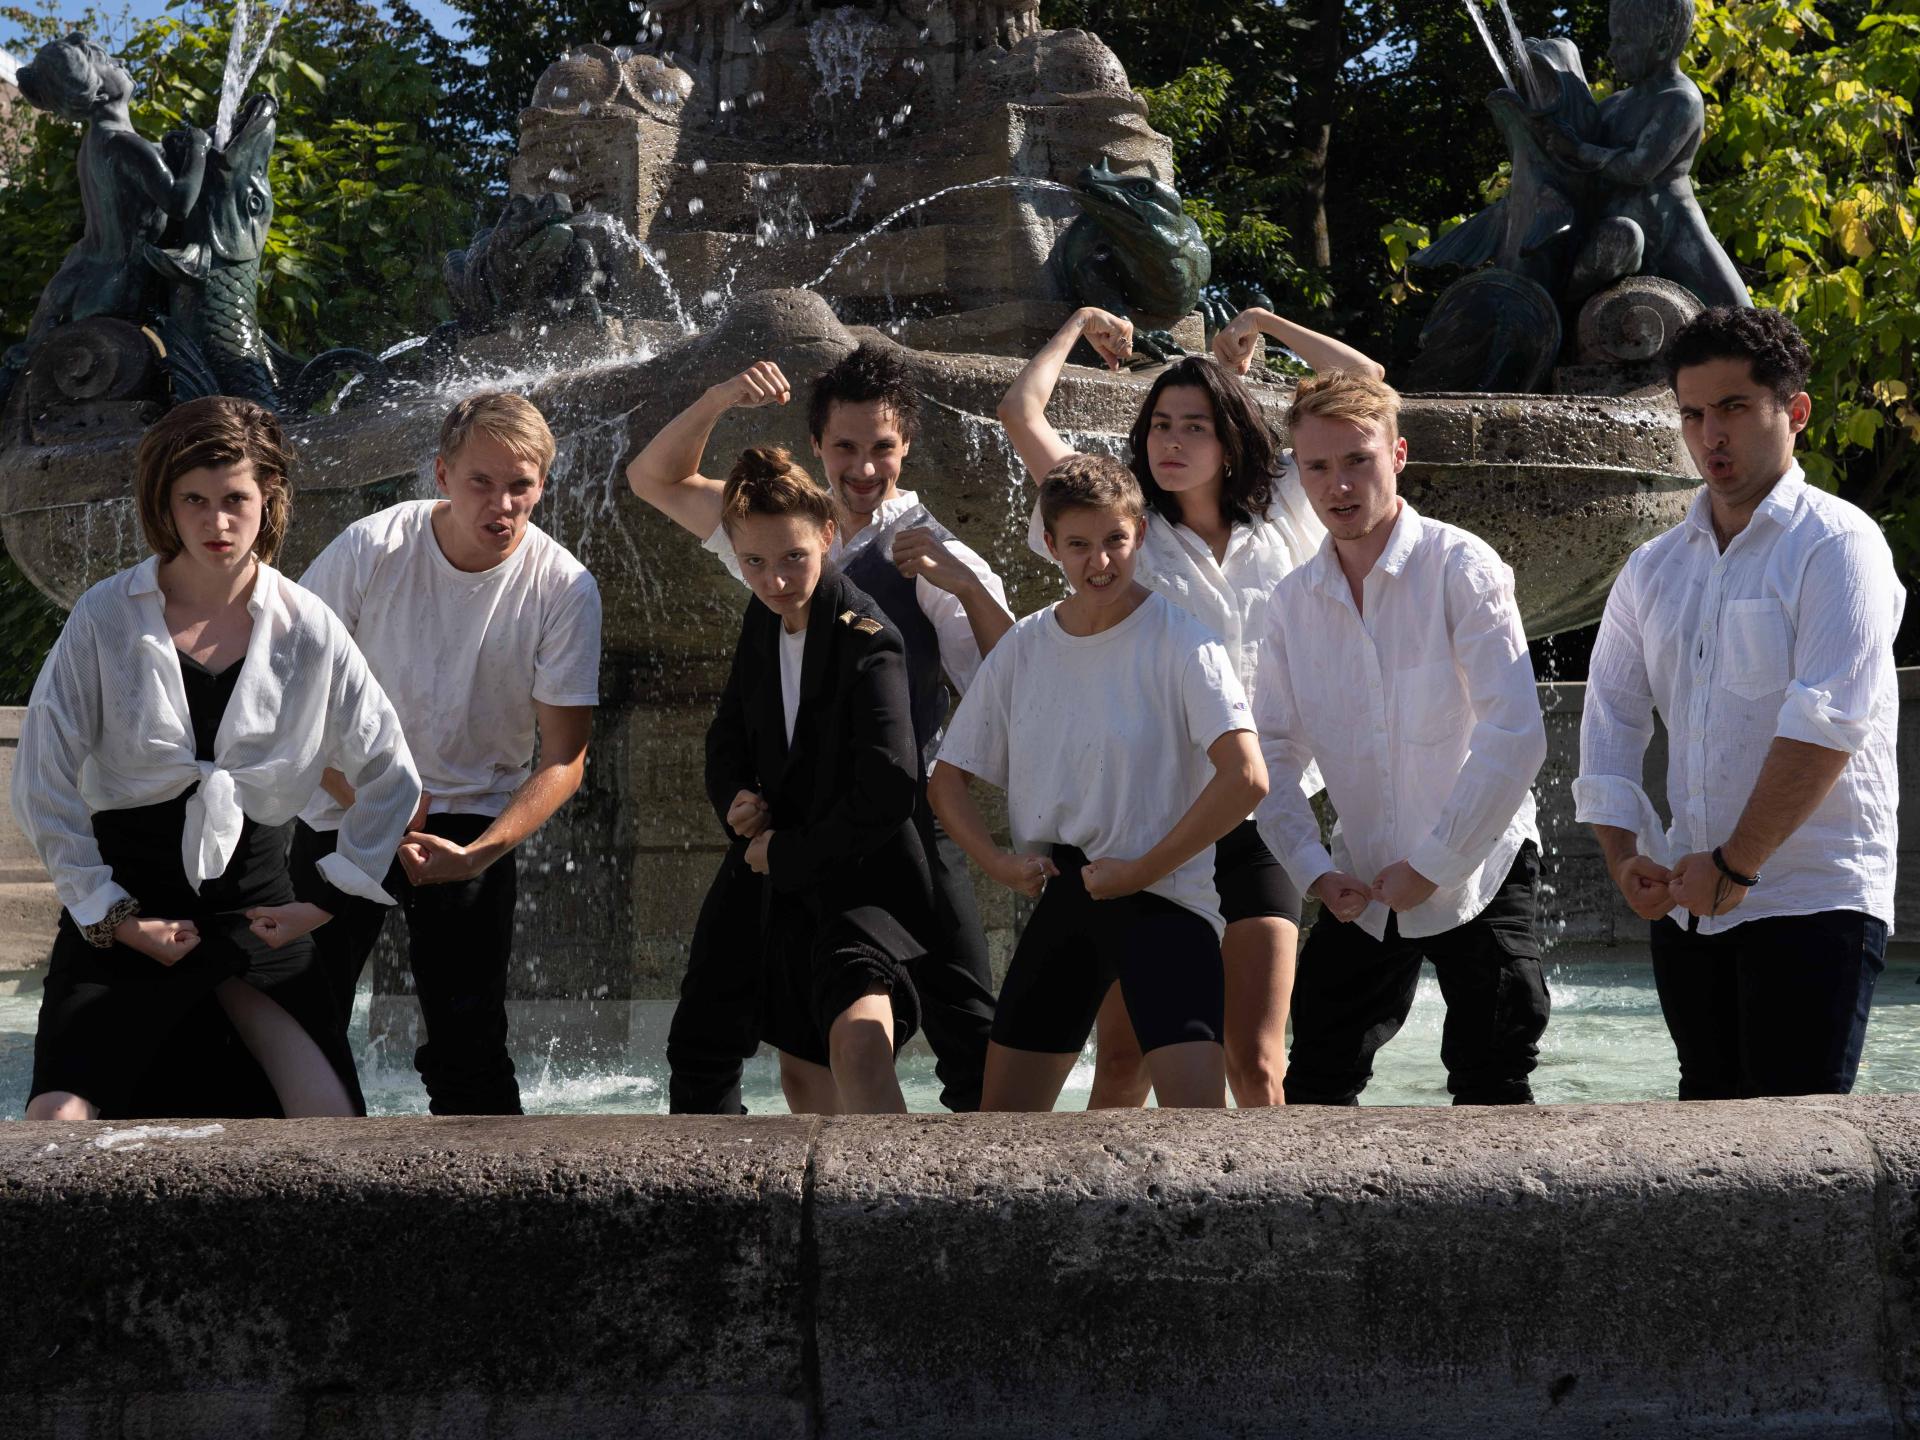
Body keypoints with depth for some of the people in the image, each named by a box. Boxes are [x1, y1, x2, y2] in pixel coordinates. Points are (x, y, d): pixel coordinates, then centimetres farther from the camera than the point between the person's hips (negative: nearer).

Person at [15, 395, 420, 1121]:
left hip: (254, 898, 1)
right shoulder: (106, 617, -4)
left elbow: (391, 776, 8)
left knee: (336, 1118, -14)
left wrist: (326, 901, 3)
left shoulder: (309, 631, -1)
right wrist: (110, 917, -6)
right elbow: (43, 783, -3)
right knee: (59, 1117, -19)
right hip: (126, 894, -1)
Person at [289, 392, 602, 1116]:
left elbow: (564, 757, -12)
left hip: (474, 817, -1)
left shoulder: (563, 587, -15)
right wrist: (362, 798, -17)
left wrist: (480, 853, -25)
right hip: (347, 803, 1)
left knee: (469, 1043, -10)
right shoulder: (372, 547, -16)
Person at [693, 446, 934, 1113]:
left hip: (860, 877, -8)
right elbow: (729, 734, 19)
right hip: (776, 878, 8)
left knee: (859, 1042, -30)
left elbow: (888, 792, -25)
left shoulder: (868, 642, -18)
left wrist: (786, 855, -14)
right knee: (802, 1070, 18)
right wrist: (735, 795, -4)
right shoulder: (762, 621, 5)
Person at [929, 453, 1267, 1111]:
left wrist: (1143, 870, -15)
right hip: (1063, 897, 6)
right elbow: (948, 777, 14)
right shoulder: (1024, 647, 5)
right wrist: (999, 861, -3)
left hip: (1163, 897, -5)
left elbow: (1246, 779, -20)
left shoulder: (1180, 643, -11)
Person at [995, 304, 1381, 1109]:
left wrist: (1265, 324, 20)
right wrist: (1079, 326, 16)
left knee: (1257, 1067, -4)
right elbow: (1020, 412, 2)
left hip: (1253, 824, 1)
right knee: (1123, 1064, -2)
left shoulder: (1279, 524, 11)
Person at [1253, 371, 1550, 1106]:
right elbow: (1273, 755, 7)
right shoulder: (1293, 602, 3)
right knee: (1315, 1084, 8)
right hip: (1362, 889, 5)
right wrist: (1315, 871, -7)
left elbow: (1515, 738, -20)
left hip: (1478, 875, -5)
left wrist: (1431, 865, -17)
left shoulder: (1461, 568, -13)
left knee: (1489, 1087, -5)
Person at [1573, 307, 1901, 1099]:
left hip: (1814, 901, -6)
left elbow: (1827, 723, -17)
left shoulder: (1836, 545, -7)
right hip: (1687, 904, 6)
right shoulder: (1653, 569, 13)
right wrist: (1625, 859, -1)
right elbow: (1609, 724, 13)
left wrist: (1735, 865, -16)